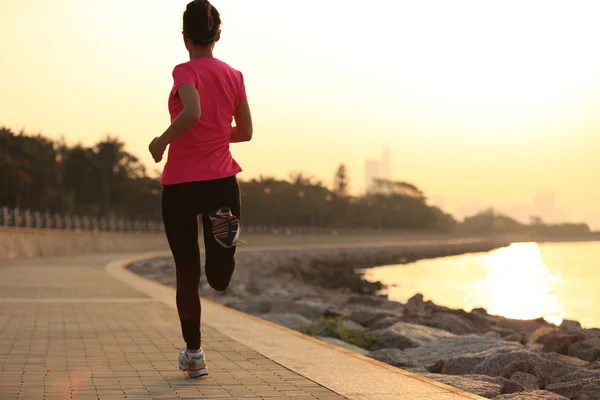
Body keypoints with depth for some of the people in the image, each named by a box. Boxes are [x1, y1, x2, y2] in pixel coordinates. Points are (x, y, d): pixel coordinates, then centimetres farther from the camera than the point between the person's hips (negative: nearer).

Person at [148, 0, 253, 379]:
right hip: (222, 180, 3)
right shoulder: (234, 76, 7)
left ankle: (194, 356, 14)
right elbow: (245, 132, 13)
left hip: (181, 184, -3)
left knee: (187, 274, 9)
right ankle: (226, 238, -14)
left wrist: (162, 141, -12)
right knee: (218, 280, 12)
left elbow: (192, 112, -27)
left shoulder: (186, 71, -8)